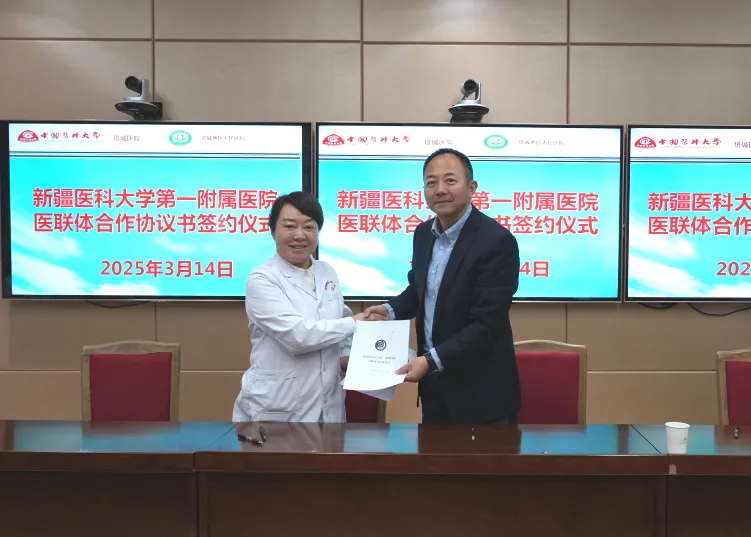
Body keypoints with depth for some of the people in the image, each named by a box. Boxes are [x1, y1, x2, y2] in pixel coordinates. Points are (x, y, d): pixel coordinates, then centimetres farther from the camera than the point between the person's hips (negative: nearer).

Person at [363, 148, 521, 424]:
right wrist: (391, 310, -2)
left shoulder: (497, 241, -20)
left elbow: (487, 324, -23)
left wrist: (432, 360, -26)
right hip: (433, 382, 7)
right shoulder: (423, 233, 3)